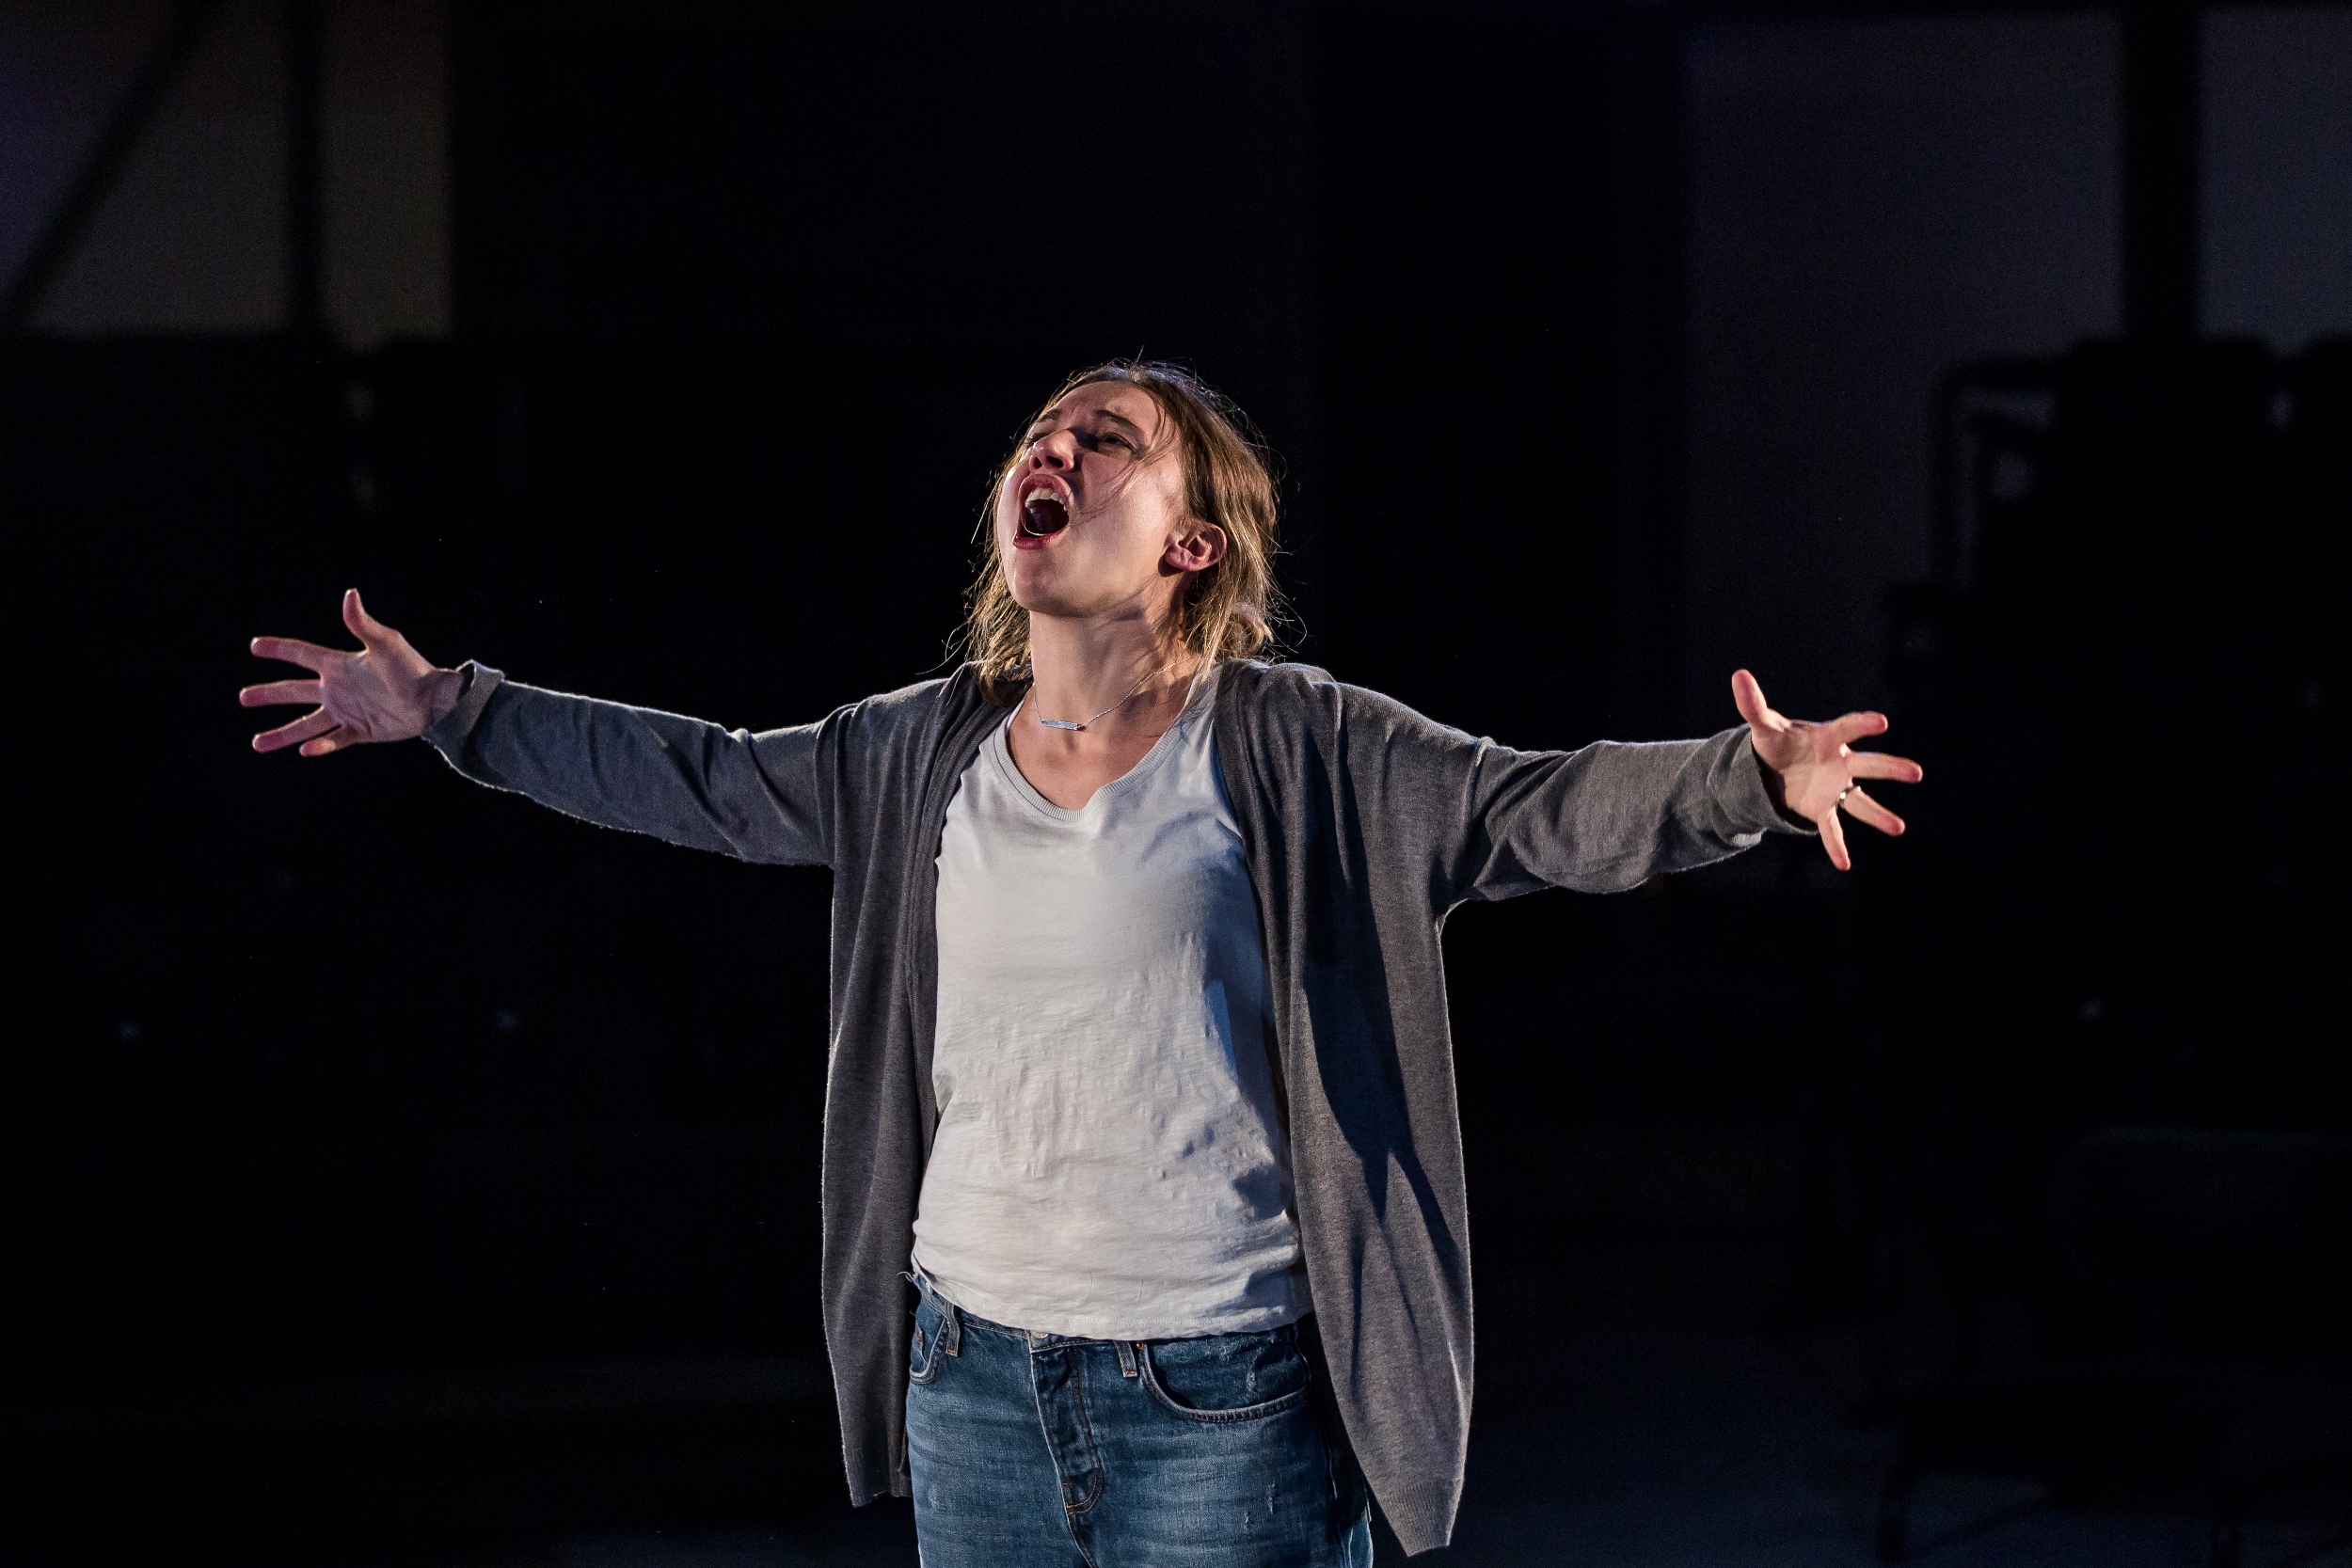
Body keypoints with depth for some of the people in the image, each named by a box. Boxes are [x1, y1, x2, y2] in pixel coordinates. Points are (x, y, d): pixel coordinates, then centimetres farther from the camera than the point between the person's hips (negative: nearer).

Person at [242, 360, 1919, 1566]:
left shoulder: (1292, 749, -7)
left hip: (1221, 1395, -5)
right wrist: (449, 709, 20)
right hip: (976, 1369, 5)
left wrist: (1750, 779, -32)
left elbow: (1544, 807, -15)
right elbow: (703, 781, 19)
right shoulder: (927, 752, 8)